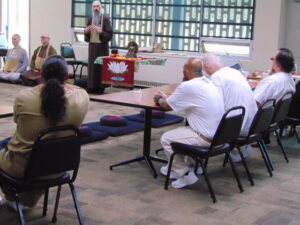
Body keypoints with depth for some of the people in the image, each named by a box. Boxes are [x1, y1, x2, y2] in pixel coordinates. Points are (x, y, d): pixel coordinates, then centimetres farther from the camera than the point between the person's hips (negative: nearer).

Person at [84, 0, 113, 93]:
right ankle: (91, 86, 10)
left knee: (101, 66, -4)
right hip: (92, 45, 5)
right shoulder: (90, 19, 12)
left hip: (102, 47, -5)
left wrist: (100, 31, -23)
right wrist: (86, 31, -5)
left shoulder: (105, 18, -4)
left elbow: (110, 34, -9)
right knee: (92, 66, 4)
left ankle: (100, 87, 2)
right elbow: (87, 36, 17)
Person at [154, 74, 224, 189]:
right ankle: (176, 168, 34)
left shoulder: (187, 86, -17)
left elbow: (166, 106, -2)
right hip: (218, 135, 9)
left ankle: (185, 174, 9)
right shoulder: (208, 82, 9)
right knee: (179, 131, 26)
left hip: (206, 139, -9)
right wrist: (166, 98, 27)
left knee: (166, 139, 4)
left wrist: (160, 99, 18)